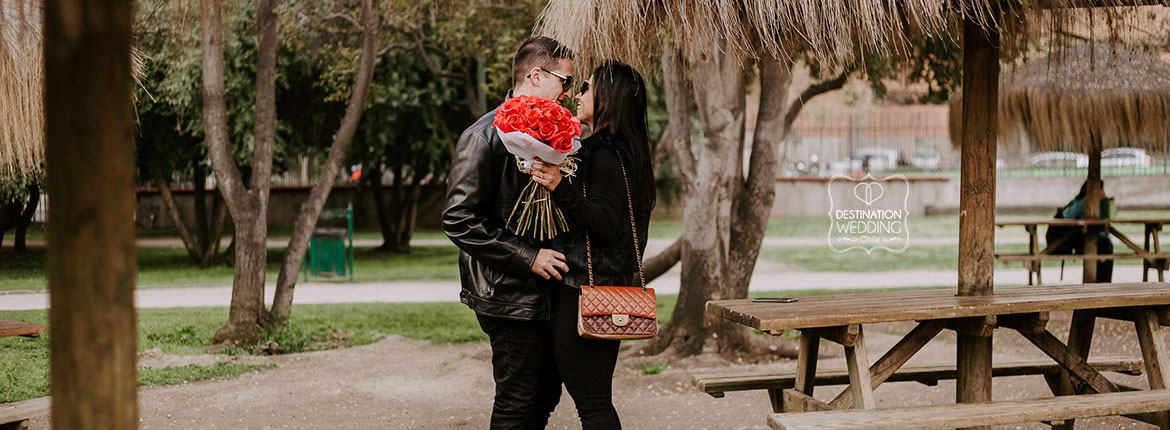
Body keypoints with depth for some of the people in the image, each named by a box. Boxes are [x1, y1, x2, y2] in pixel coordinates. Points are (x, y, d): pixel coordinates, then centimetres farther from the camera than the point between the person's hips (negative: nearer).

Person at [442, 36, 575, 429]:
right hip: (510, 297, -9)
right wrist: (528, 257, -20)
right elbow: (460, 220, -20)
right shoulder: (485, 135, -13)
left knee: (544, 396, 15)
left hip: (543, 292, 9)